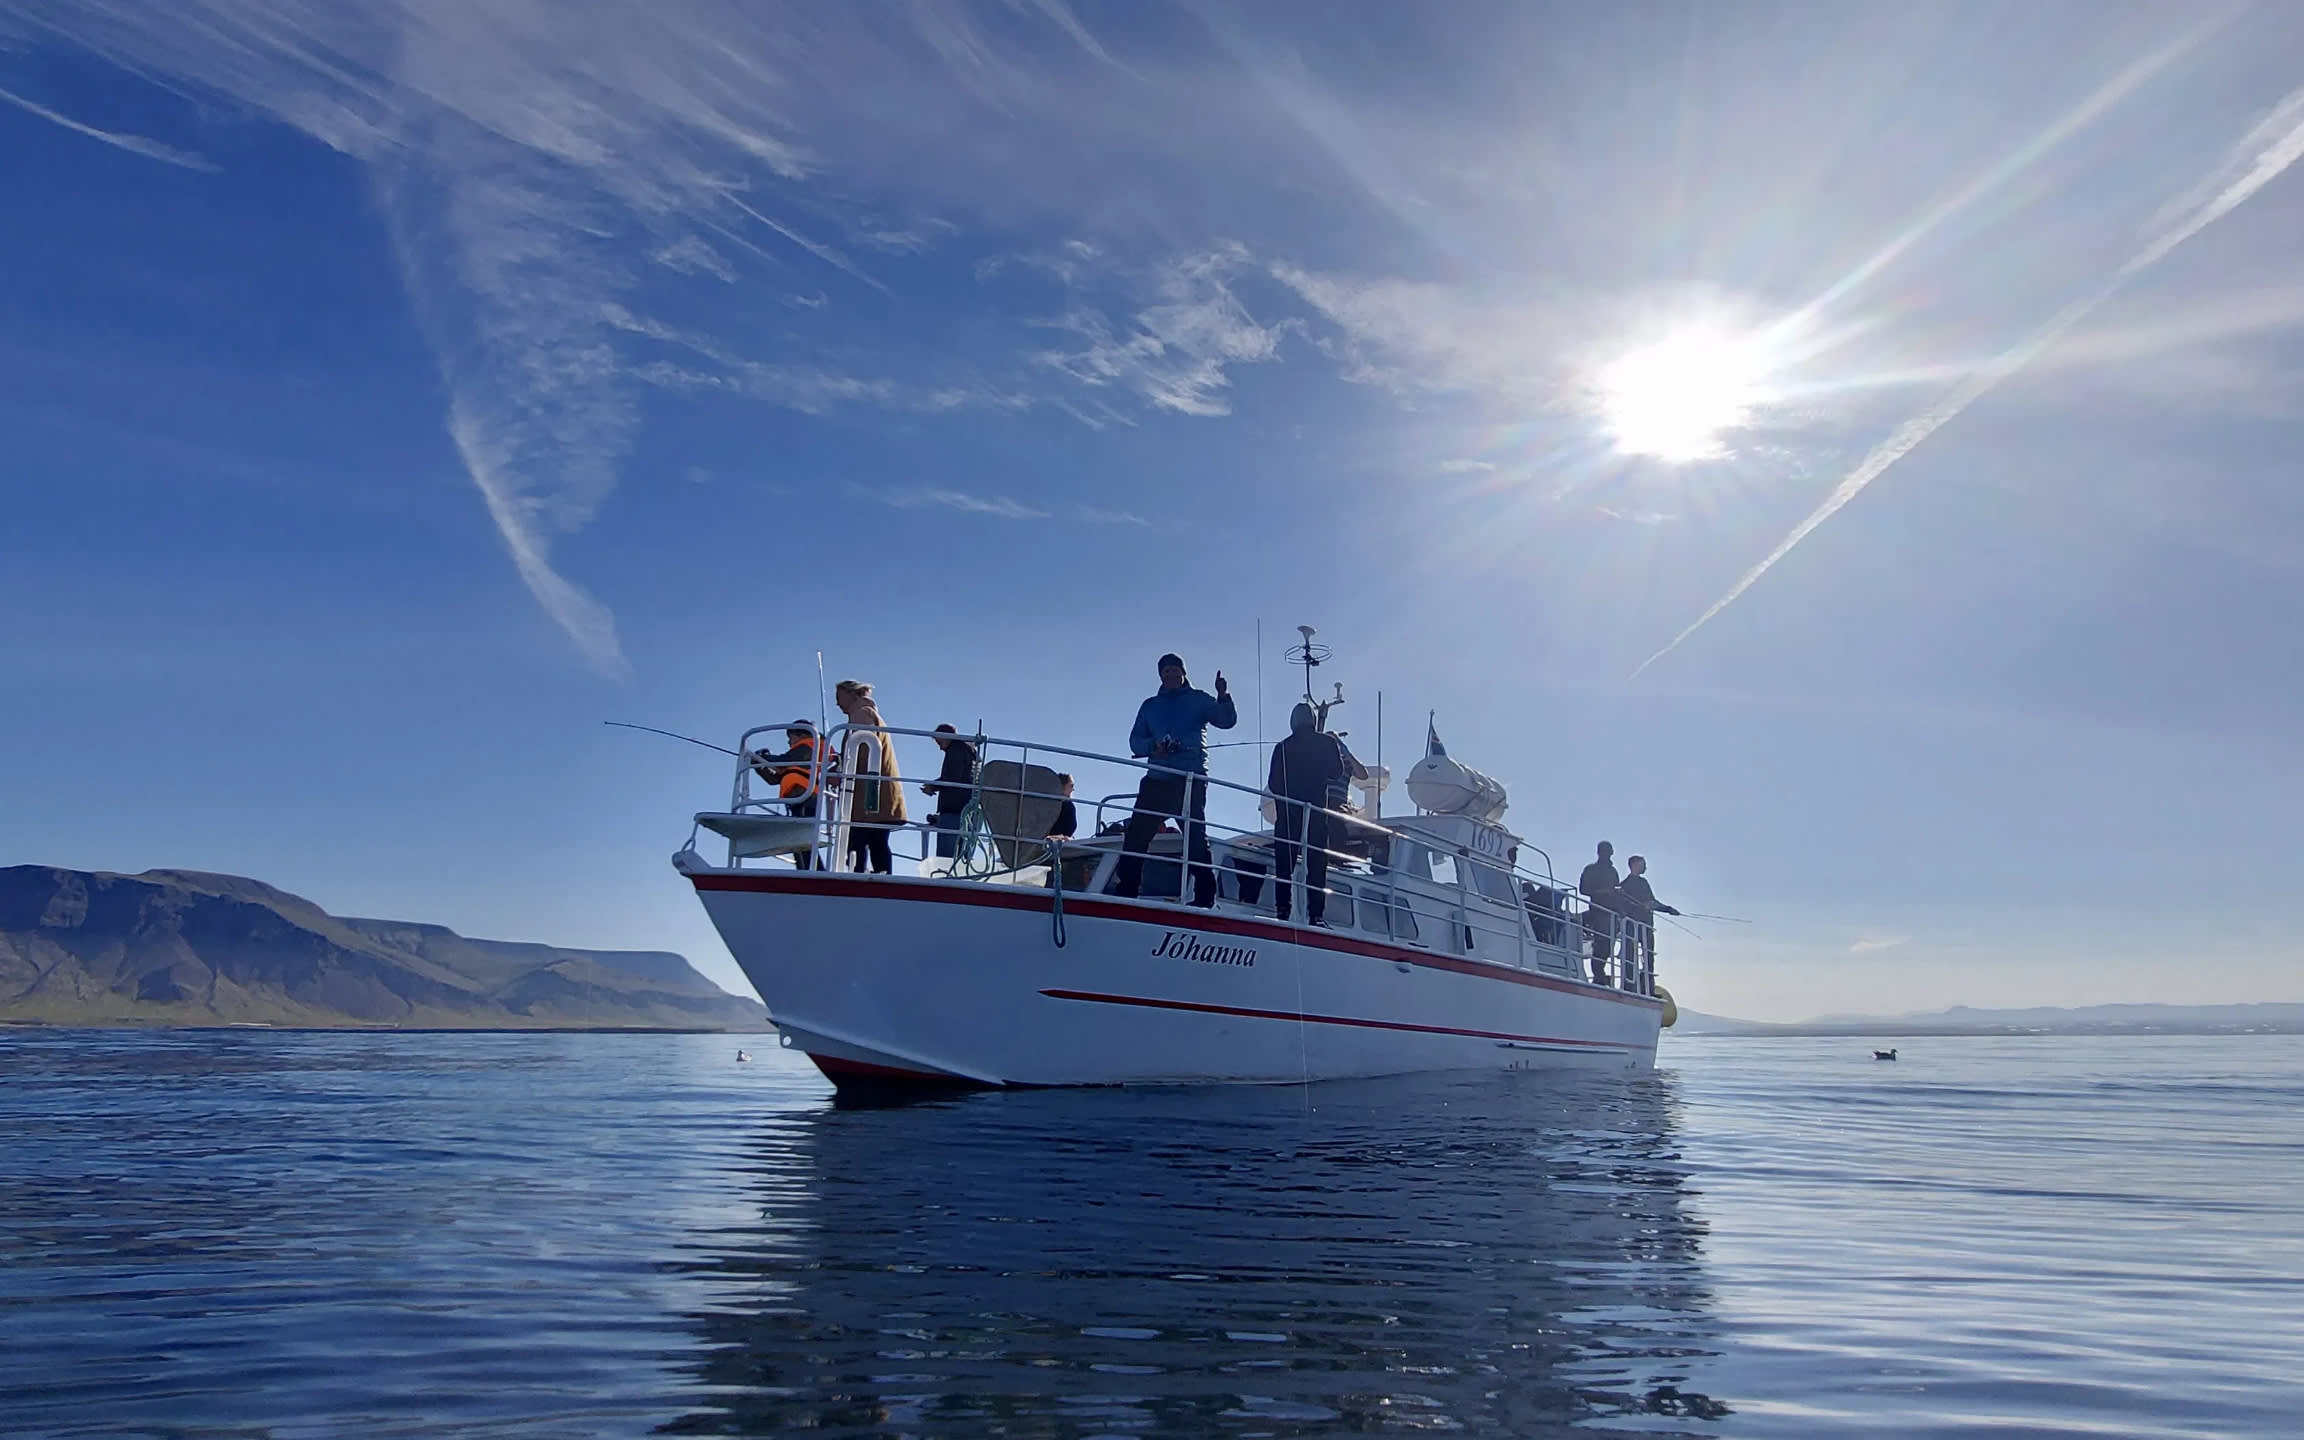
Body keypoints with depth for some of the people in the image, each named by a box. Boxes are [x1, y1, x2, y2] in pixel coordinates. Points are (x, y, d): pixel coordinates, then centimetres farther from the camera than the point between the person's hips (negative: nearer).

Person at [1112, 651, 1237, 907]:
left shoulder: (1198, 700, 13)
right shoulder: (1150, 706, 21)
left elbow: (1227, 721, 0)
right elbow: (1135, 741, 13)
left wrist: (1223, 696, -19)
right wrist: (1153, 745, -9)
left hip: (1191, 781, -3)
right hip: (1157, 780, 4)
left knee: (1196, 838, -8)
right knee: (1135, 835, -3)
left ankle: (1206, 897, -8)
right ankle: (1125, 891, 0)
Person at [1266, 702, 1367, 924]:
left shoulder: (1282, 747, 9)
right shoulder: (1328, 743, 4)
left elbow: (1272, 784, 8)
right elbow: (1337, 772, 7)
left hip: (1287, 813, 1)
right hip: (1316, 812, -1)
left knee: (1284, 863, 4)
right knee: (1316, 864, -1)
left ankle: (1281, 910, -4)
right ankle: (1316, 914, -8)